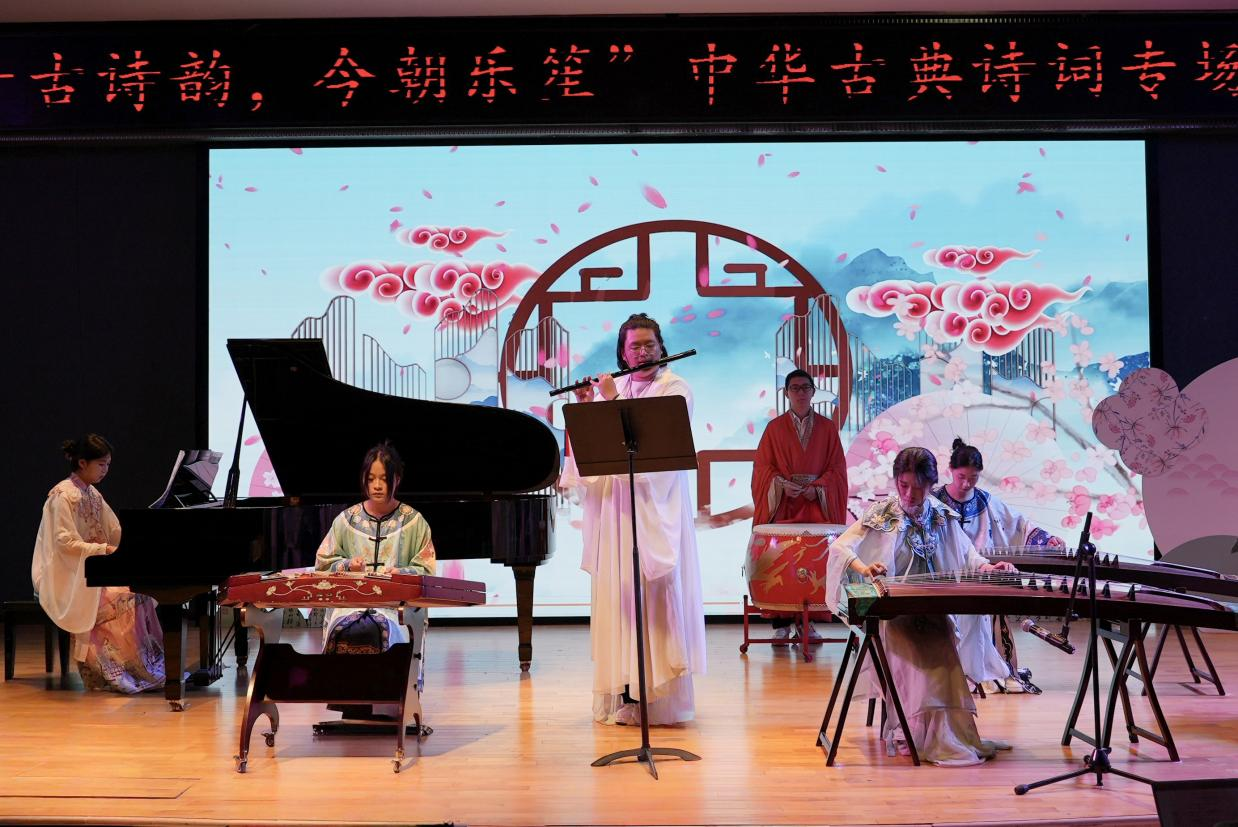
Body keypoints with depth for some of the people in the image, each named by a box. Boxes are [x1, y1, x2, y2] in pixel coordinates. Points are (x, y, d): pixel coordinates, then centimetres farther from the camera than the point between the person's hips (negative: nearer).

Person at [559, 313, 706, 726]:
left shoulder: (675, 388, 1)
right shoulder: (610, 390, 14)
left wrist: (614, 401, -11)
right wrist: (586, 406, -5)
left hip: (655, 506, -4)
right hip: (616, 508, 4)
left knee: (655, 593, -5)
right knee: (617, 593, 3)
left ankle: (661, 696, 0)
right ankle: (623, 694, 8)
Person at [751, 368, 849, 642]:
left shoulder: (827, 427, 10)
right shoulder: (775, 427, 9)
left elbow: (837, 466, 6)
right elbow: (763, 466, 5)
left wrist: (818, 488, -10)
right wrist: (781, 485, -13)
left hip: (817, 503, 1)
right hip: (782, 503, -1)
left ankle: (806, 621, 2)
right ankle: (781, 623, -7)